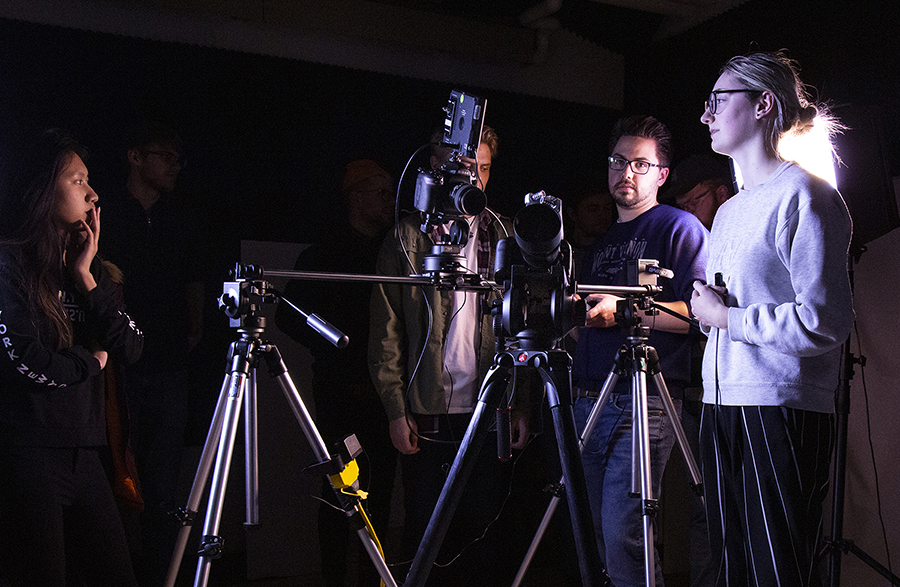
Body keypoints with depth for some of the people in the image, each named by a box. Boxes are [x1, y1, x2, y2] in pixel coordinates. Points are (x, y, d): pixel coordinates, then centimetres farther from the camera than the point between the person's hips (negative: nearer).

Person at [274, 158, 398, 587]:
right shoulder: (323, 256, 1)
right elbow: (289, 317, 1)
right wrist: (340, 355, -4)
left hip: (385, 388, 4)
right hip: (342, 391, -4)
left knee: (381, 486, 4)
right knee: (339, 488, -2)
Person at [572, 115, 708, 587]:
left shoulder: (680, 228, 0)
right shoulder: (602, 243, 23)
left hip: (643, 405, -7)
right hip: (588, 402, 7)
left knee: (622, 539, -14)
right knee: (600, 537, 9)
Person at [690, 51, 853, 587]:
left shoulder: (803, 194, -6)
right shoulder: (728, 210, 21)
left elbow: (825, 322, -15)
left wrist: (726, 317, -8)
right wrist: (705, 307, 6)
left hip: (781, 410, -8)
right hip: (721, 405, 8)